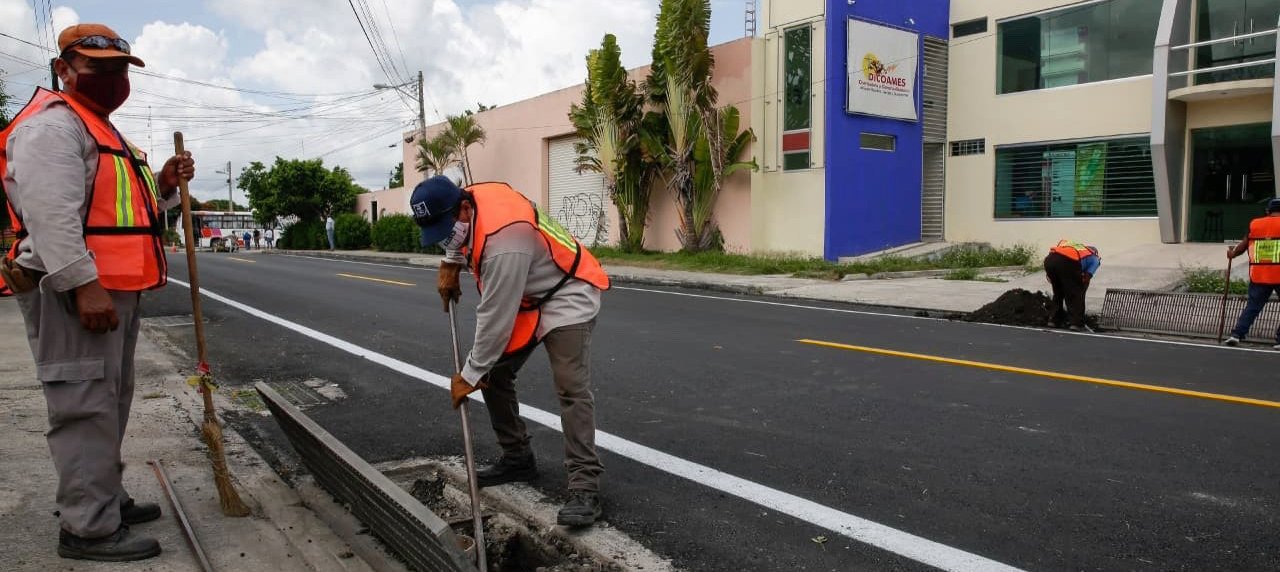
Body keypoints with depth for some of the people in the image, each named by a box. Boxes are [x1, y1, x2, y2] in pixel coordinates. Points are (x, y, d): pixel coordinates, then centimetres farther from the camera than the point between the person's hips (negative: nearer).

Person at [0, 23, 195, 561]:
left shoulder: (104, 132, 23)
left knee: (109, 401, 17)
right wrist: (84, 285, -28)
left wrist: (164, 184, 9)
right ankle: (88, 528, -3)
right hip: (71, 290, -11)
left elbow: (123, 207, 27)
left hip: (114, 289, 11)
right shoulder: (51, 124, -10)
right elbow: (51, 213, -22)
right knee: (85, 405, -8)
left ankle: (104, 498, 29)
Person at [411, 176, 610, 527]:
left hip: (566, 296, -9)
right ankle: (517, 459, 20)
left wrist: (470, 375, -21)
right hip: (521, 299, 10)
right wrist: (450, 264, 10)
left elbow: (496, 319, -31)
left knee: (571, 389, -20)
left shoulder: (503, 241, -37)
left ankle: (585, 487, -17)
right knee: (493, 373, 6)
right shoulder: (472, 196, -10)